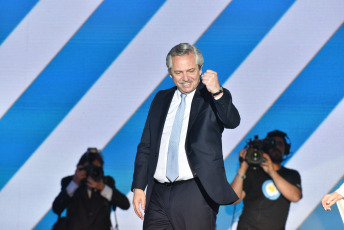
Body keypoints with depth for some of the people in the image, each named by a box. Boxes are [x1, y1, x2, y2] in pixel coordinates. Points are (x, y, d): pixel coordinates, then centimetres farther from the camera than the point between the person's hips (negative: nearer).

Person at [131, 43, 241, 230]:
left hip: (196, 194, -4)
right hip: (159, 195, 4)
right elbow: (146, 146, 18)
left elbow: (232, 121, -19)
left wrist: (217, 92, -36)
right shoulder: (161, 100, 15)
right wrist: (138, 187, 10)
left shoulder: (212, 99, 2)